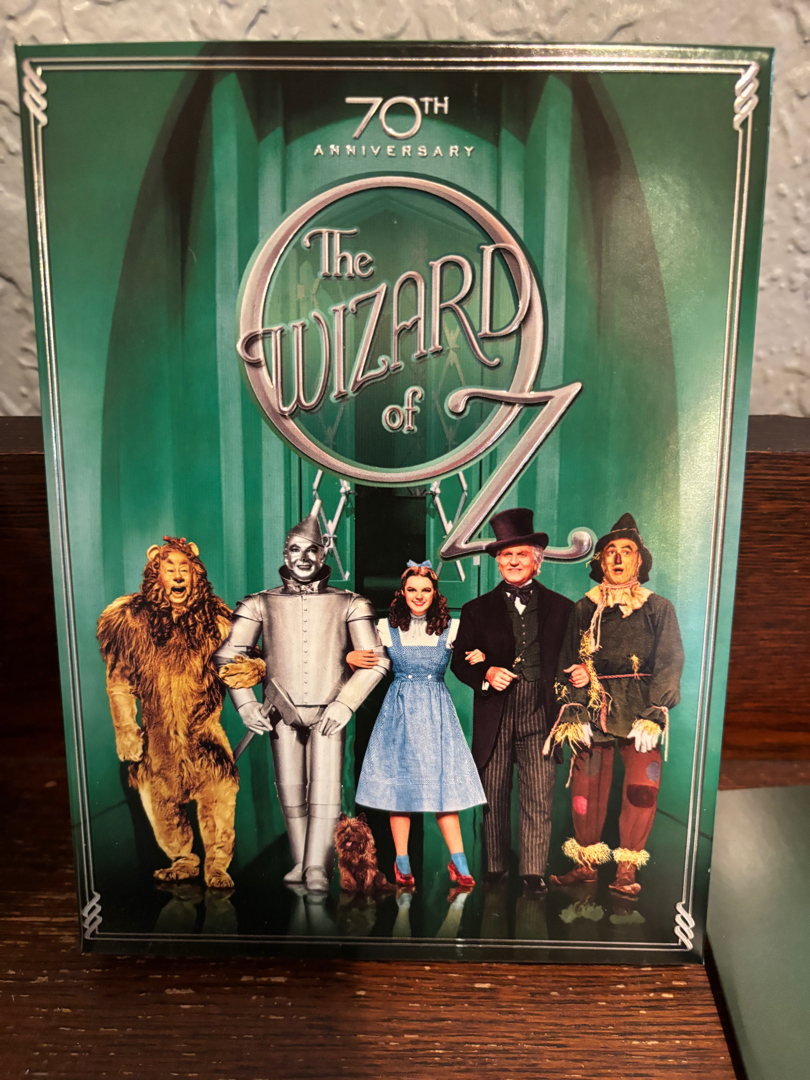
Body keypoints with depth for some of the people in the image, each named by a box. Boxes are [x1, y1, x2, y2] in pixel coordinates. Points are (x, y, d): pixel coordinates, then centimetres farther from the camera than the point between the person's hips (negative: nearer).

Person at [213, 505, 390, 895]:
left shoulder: (349, 604, 2)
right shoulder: (261, 603, 5)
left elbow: (376, 660, 0)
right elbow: (228, 655, 6)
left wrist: (345, 703, -10)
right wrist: (245, 703, -4)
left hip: (328, 711, -1)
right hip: (281, 711, 2)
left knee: (325, 788, -6)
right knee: (290, 790, 8)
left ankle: (317, 868, 2)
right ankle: (300, 863, 22)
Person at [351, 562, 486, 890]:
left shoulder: (451, 628, 3)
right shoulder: (386, 628, 3)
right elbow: (365, 660, 10)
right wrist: (351, 657, -11)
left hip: (436, 712, 0)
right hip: (399, 711, 0)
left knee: (444, 783, -2)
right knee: (399, 784, 4)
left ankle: (458, 863, 8)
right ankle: (402, 864, 17)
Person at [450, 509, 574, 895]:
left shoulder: (561, 608, 7)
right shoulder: (478, 610, 8)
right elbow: (460, 661, 7)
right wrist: (486, 674, -11)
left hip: (540, 717, -1)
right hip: (495, 719, 1)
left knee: (538, 800, 2)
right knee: (494, 799, 10)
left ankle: (533, 872, 18)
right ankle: (495, 869, 27)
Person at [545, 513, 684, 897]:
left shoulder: (659, 609, 6)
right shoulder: (584, 610, 9)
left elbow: (669, 665, 0)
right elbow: (567, 666, 10)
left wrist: (652, 717, -11)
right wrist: (573, 713, -2)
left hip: (641, 710, -1)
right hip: (592, 709, 1)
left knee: (642, 789, -7)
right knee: (587, 787, 3)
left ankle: (627, 868, 10)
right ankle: (586, 862, 19)